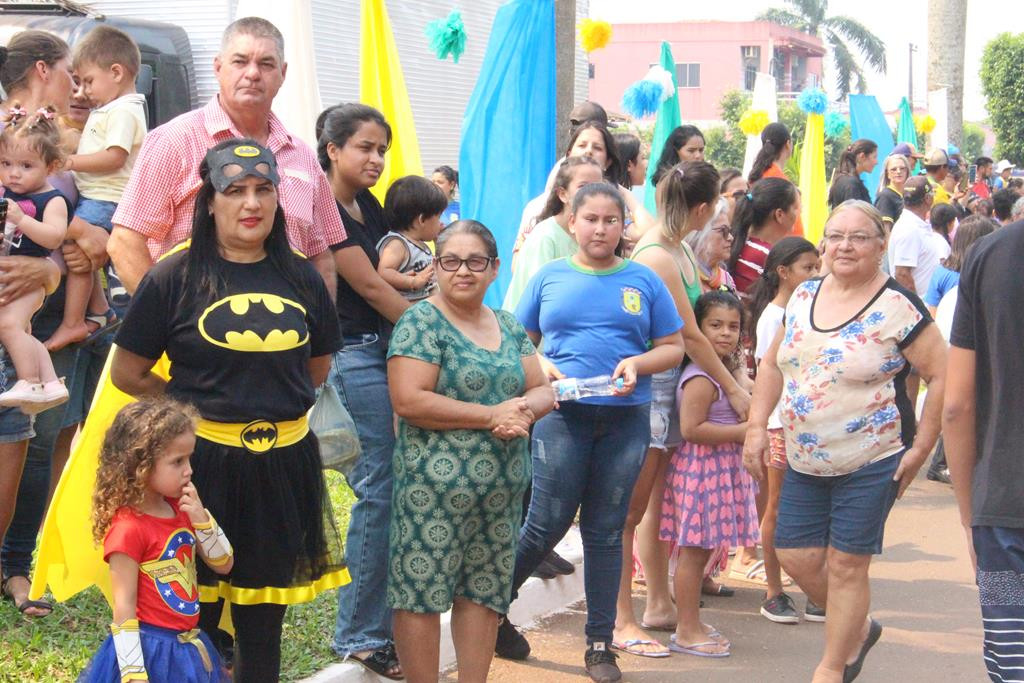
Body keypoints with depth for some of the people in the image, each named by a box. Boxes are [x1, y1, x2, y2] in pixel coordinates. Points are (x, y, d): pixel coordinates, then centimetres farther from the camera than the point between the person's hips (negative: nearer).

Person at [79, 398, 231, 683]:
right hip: (148, 649, -8)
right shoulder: (128, 528, -19)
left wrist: (201, 519, -8)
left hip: (188, 646, 8)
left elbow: (223, 565, 8)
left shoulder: (180, 509, 4)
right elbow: (124, 608, -19)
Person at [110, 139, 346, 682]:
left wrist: (271, 405, 7)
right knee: (192, 618, 2)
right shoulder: (174, 278, -4)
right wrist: (194, 408, -2)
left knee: (263, 620, 12)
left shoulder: (301, 279, 6)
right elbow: (127, 373, -1)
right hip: (203, 461, -3)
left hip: (284, 462, 3)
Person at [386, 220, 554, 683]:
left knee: (483, 591, 10)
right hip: (435, 483, -6)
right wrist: (491, 415, -17)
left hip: (503, 487, 6)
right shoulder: (422, 322, -7)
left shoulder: (509, 327, 14)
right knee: (422, 590, -4)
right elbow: (408, 400, -17)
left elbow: (542, 390, 14)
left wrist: (524, 410, -12)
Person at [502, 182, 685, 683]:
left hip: (627, 420, 1)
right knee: (548, 522, -3)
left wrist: (638, 363, -10)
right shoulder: (550, 278, 7)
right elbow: (518, 342, 11)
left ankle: (600, 643, 14)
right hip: (562, 416, -1)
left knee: (605, 530, 7)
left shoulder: (643, 281, 7)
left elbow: (673, 347, 9)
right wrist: (541, 368, -9)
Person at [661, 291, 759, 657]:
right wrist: (740, 431, -18)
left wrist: (749, 426, 11)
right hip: (701, 468, -10)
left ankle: (691, 624, 22)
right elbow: (692, 429, -23)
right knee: (694, 549, -5)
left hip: (723, 468, 10)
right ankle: (686, 632, 0)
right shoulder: (701, 378, -17)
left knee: (700, 549, 14)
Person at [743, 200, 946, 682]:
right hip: (805, 462, 6)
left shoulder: (896, 307, -13)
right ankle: (858, 629, 33)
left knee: (846, 566, 0)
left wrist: (920, 448, -13)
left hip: (871, 462, -6)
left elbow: (942, 375, -12)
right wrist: (757, 426, 5)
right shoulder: (804, 297, 6)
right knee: (796, 556, 7)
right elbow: (773, 363, 15)